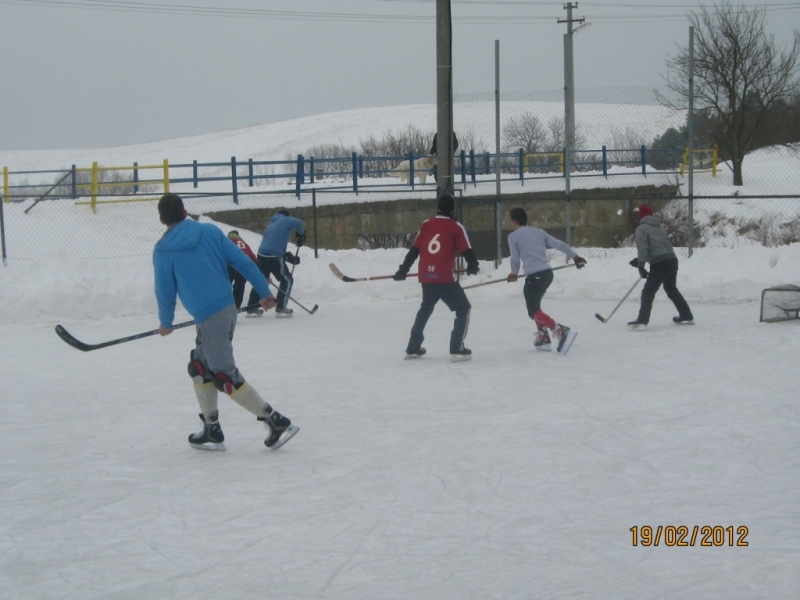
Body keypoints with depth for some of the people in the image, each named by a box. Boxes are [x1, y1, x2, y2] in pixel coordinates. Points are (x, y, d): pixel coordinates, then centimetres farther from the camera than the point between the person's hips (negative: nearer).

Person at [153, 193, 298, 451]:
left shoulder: (162, 251, -4)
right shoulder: (210, 231, 6)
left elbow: (165, 291, 3)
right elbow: (241, 261, 4)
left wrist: (166, 323, 20)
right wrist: (264, 292, 11)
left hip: (209, 318, -7)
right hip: (228, 308, 7)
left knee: (226, 377, -1)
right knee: (199, 367, 19)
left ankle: (277, 422, -5)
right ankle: (212, 431, 21)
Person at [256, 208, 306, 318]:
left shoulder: (271, 224, 28)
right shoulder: (285, 220, 7)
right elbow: (298, 223, -13)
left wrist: (288, 256, 18)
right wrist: (300, 236, 6)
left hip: (261, 255, 7)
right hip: (273, 257, -7)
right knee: (287, 280, 7)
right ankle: (280, 308, 4)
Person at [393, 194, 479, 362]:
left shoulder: (426, 225, 9)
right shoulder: (456, 227, -2)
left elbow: (414, 250, 10)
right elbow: (467, 250, -4)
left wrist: (403, 270, 17)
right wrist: (472, 266, 15)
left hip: (426, 277, 5)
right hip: (445, 278, -5)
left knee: (426, 308, 26)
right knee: (463, 309, 6)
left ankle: (413, 348, 29)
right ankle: (457, 350, -5)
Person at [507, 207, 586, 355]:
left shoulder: (513, 236, 1)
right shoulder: (539, 231, 16)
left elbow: (515, 259, -1)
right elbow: (559, 244, 9)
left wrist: (514, 274, 18)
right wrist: (575, 256, 17)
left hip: (534, 276, -7)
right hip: (548, 273, 7)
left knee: (533, 311, -5)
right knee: (534, 305, 24)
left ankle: (562, 331, -26)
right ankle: (543, 338, 19)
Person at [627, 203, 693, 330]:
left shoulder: (642, 229, 2)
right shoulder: (659, 227, 26)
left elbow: (642, 247, -12)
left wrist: (641, 264, -19)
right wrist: (640, 260, 28)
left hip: (660, 263, -8)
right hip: (672, 259, 8)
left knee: (648, 291, -9)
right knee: (671, 289, 26)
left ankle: (642, 320, -22)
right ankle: (686, 316, 33)